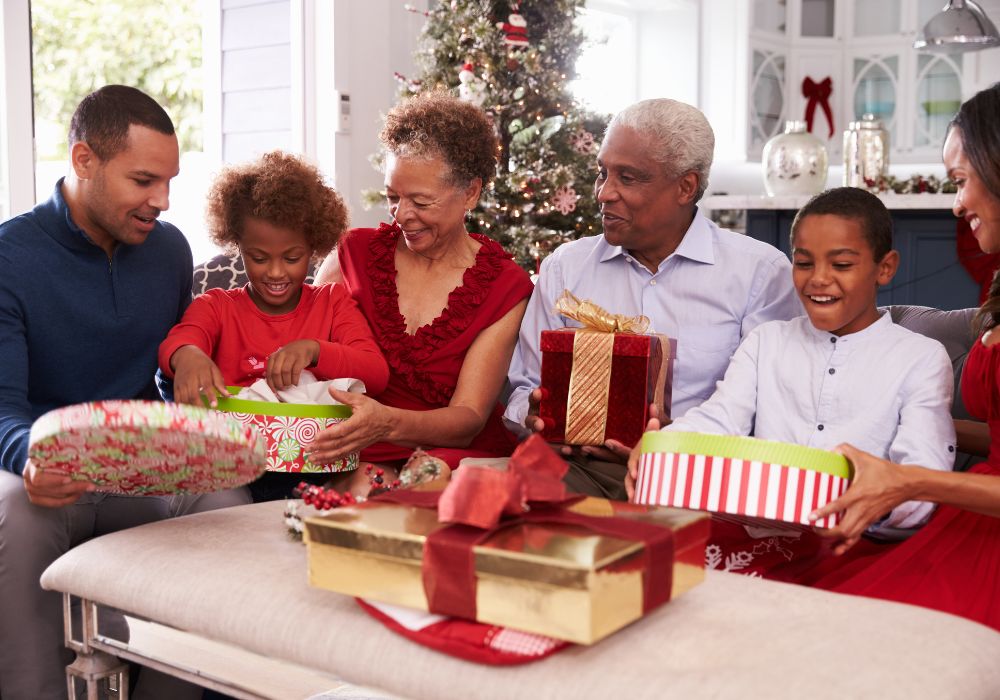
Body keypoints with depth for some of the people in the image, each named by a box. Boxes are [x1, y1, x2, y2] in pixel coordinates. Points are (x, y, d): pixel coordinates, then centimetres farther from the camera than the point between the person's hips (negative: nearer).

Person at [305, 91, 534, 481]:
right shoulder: (355, 253, 6)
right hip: (360, 462, 2)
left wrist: (388, 423, -31)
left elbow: (468, 420, -10)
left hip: (457, 462, -2)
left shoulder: (505, 287, -1)